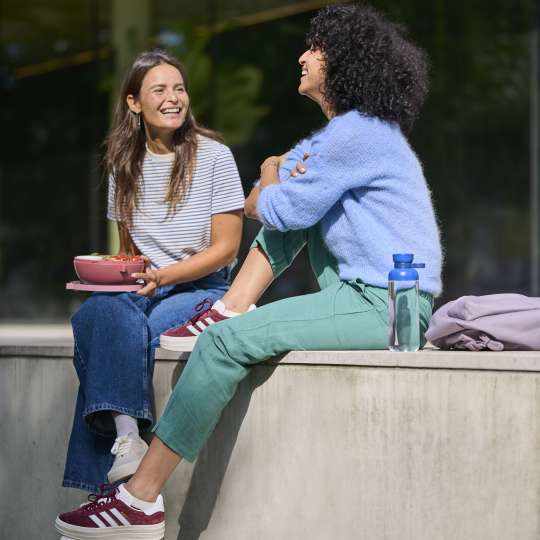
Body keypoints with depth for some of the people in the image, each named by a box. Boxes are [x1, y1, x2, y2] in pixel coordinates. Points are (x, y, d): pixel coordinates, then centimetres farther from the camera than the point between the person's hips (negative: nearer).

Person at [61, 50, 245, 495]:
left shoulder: (213, 156, -3)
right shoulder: (125, 163, 12)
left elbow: (225, 249, -6)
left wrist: (162, 276, -18)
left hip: (203, 288, -4)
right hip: (142, 289, 4)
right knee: (102, 313, -31)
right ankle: (125, 435, -37)